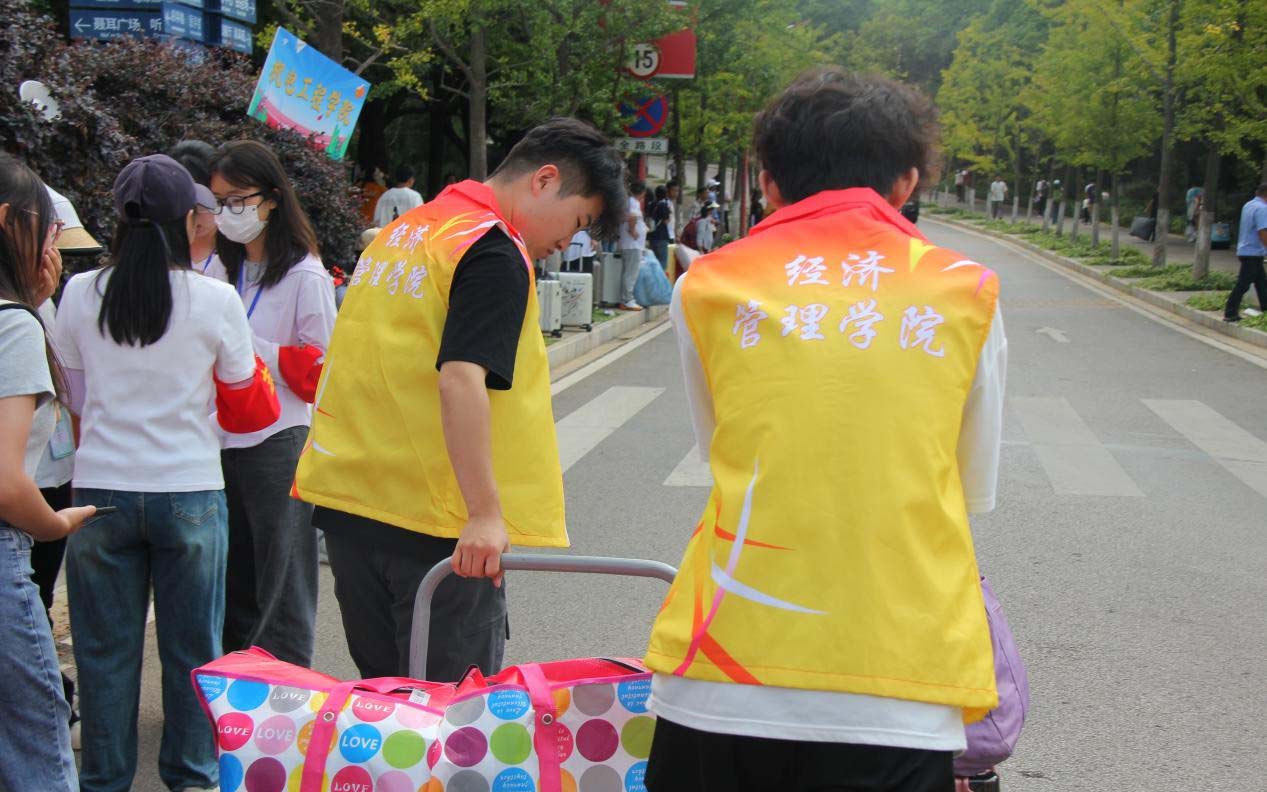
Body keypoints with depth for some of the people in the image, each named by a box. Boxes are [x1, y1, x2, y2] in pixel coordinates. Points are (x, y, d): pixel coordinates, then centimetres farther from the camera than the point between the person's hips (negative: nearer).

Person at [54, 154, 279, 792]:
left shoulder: (79, 295, -2)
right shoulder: (215, 300, -8)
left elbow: (78, 400, 10)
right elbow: (245, 396, 6)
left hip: (100, 487, 2)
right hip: (189, 488, -1)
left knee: (105, 648, 11)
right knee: (192, 646, 11)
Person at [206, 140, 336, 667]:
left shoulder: (304, 276, -9)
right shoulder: (222, 269, 11)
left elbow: (321, 371, -11)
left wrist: (252, 347, -19)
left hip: (278, 443, -6)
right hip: (222, 441, 7)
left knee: (280, 586, 2)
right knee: (229, 581, 14)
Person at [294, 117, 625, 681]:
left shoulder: (401, 231, 15)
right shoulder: (495, 252, -14)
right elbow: (461, 379, -26)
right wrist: (485, 513, -27)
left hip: (347, 502, 9)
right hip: (437, 522, -8)